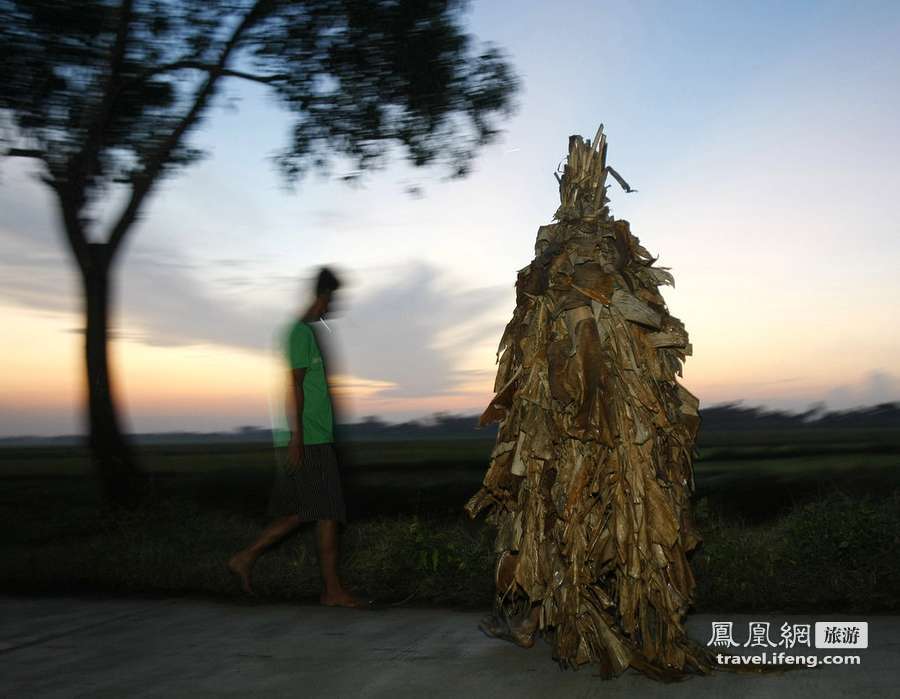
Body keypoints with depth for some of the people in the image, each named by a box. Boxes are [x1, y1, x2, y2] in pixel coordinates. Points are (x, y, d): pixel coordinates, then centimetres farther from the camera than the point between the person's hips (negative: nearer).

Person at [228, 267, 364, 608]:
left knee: (298, 513, 13)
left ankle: (245, 558, 17)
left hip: (307, 440, 10)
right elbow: (293, 386, -18)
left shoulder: (305, 331, 17)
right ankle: (332, 589, 5)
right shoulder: (301, 332, -12)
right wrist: (296, 438, -20)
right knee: (328, 513, -3)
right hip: (309, 440, -10)